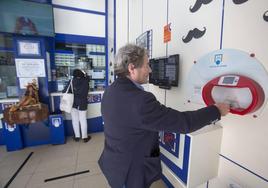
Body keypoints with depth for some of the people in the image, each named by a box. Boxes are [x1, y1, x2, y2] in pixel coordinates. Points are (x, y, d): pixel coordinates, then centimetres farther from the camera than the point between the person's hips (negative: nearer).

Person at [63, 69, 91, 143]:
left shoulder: (71, 81, -5)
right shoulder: (85, 81, -3)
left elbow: (64, 91, -7)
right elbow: (87, 77, 21)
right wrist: (85, 74, 35)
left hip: (73, 104, 0)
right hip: (82, 104, 0)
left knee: (75, 120, 12)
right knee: (83, 120, 8)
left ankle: (77, 136, 24)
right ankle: (85, 137, 18)